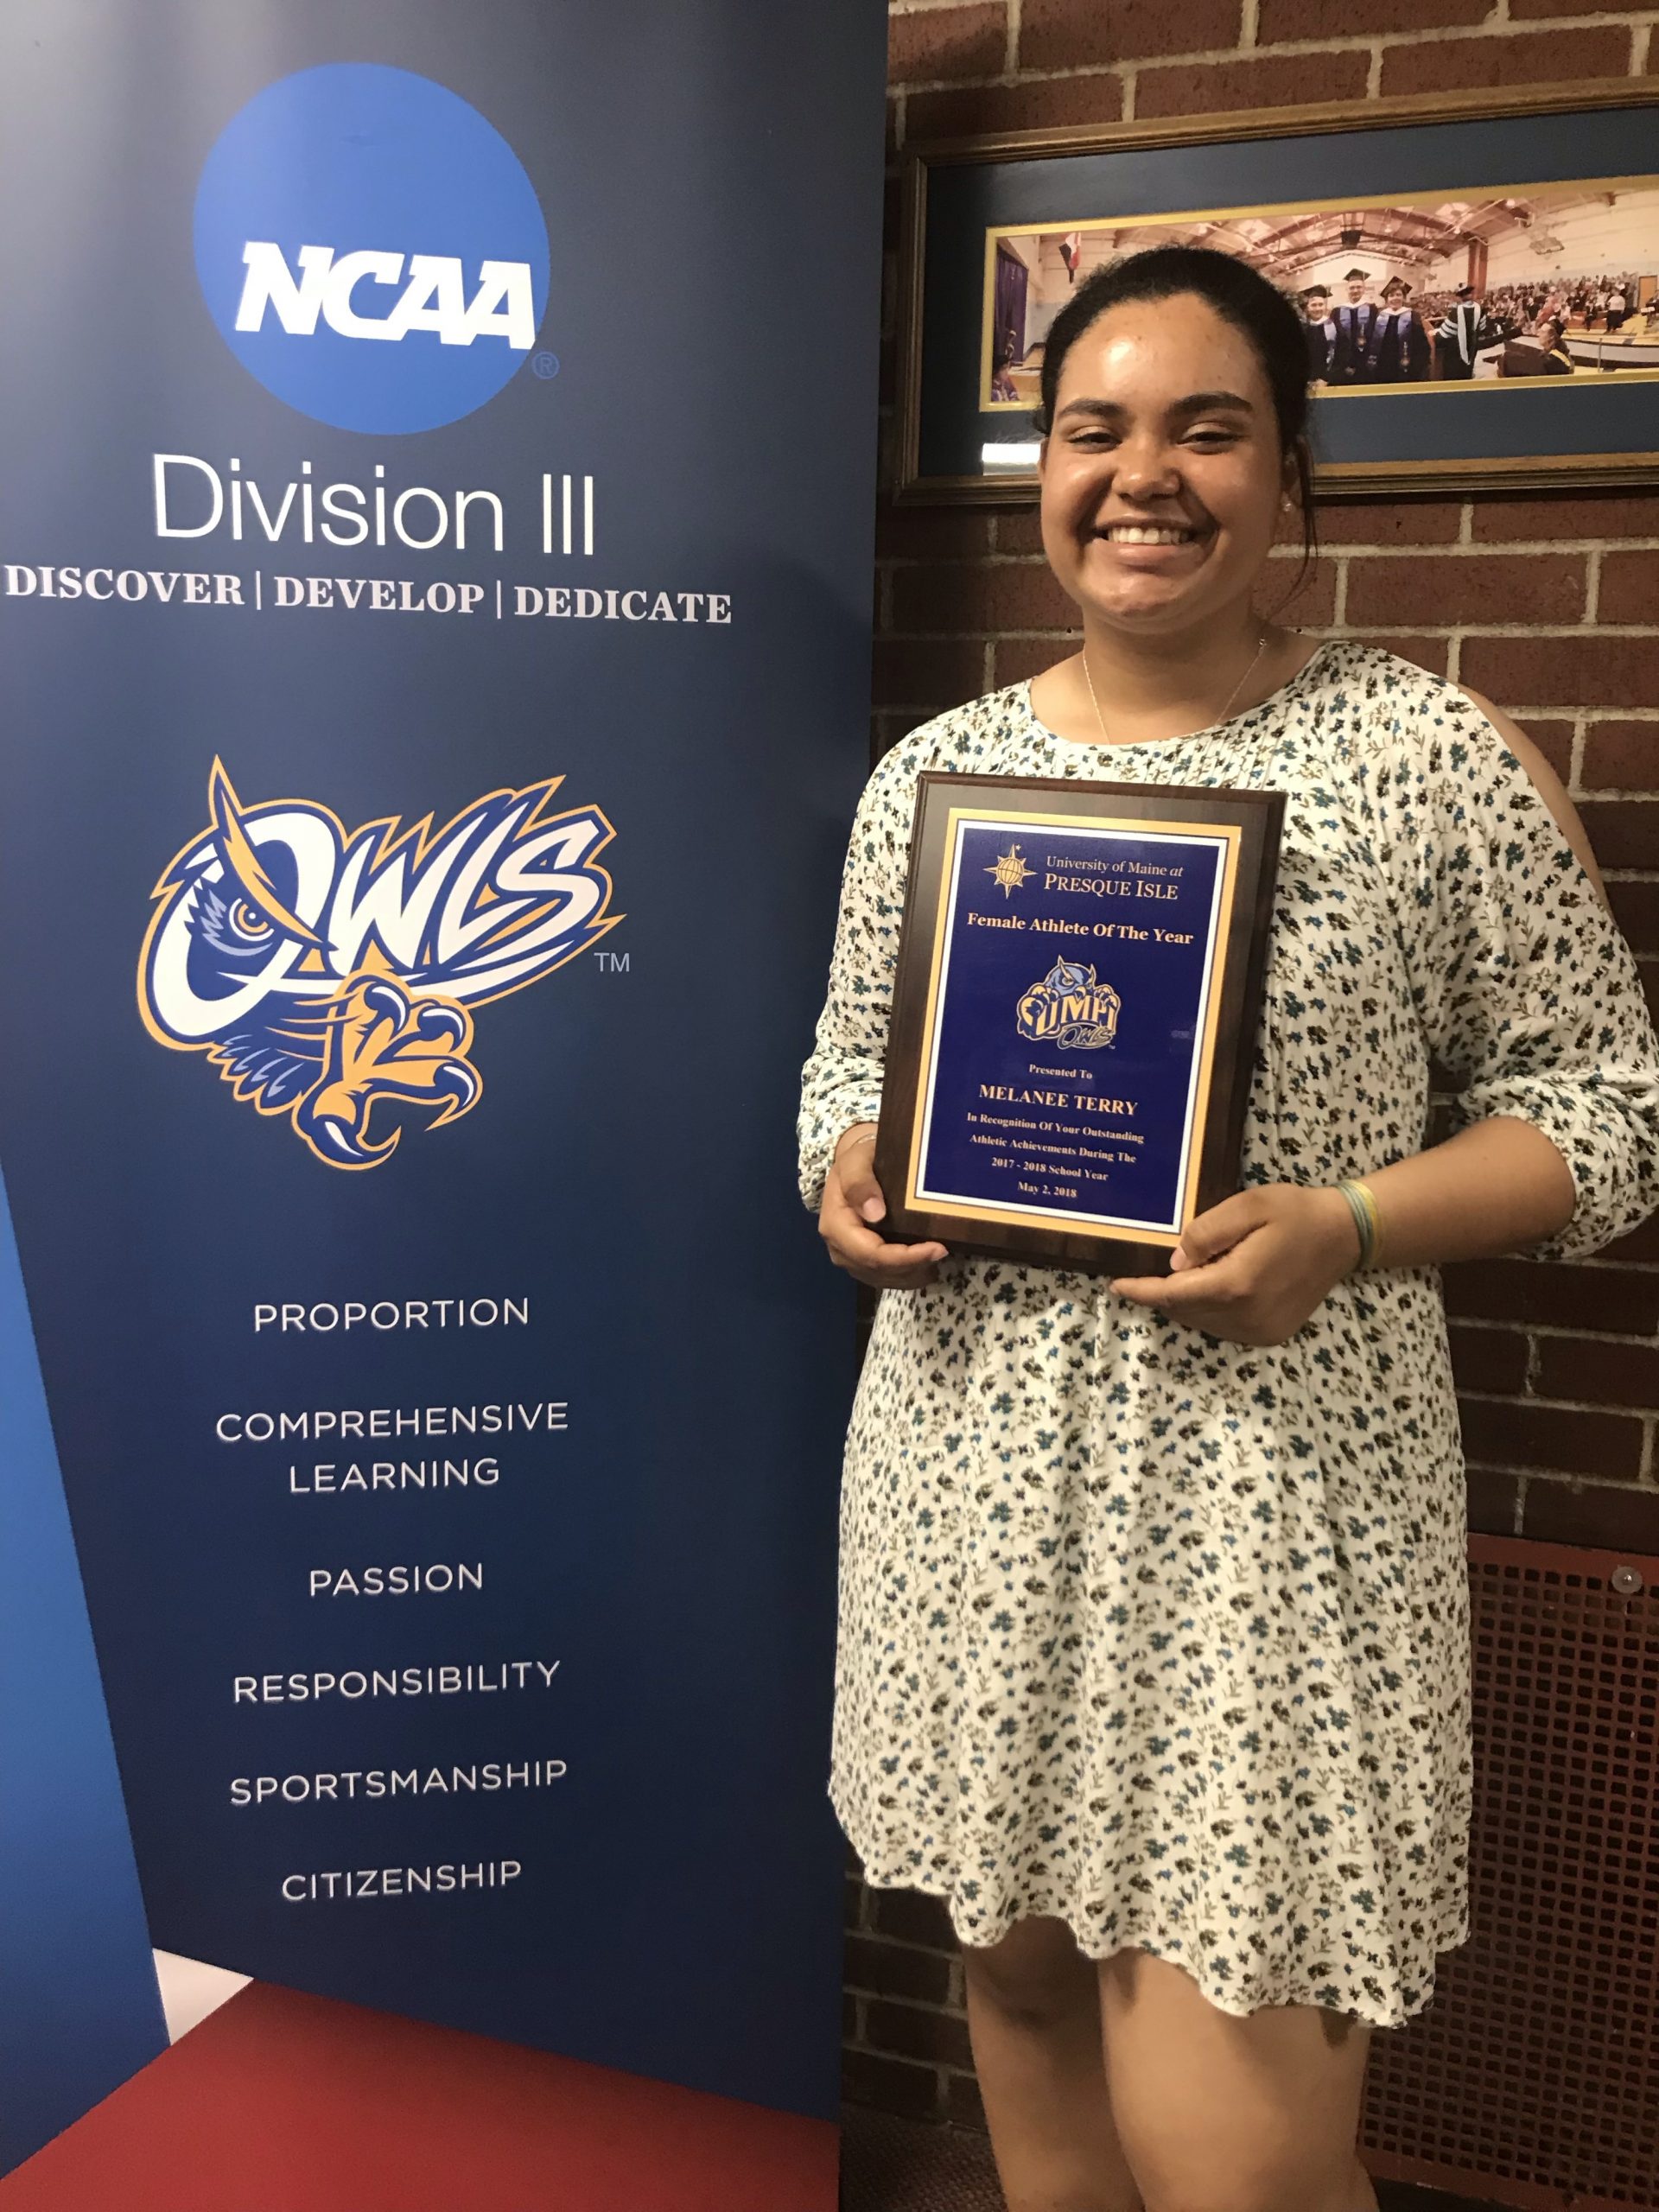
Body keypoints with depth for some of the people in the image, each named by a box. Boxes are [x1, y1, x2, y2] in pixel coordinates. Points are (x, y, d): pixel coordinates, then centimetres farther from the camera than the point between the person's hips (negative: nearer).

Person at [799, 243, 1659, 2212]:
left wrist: (1342, 1226, -17)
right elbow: (850, 1050, 17)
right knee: (1024, 1974, 21)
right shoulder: (931, 768, 7)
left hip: (1274, 1495, -4)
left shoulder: (1434, 758, -5)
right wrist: (847, 1176, -5)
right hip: (977, 1479, 4)